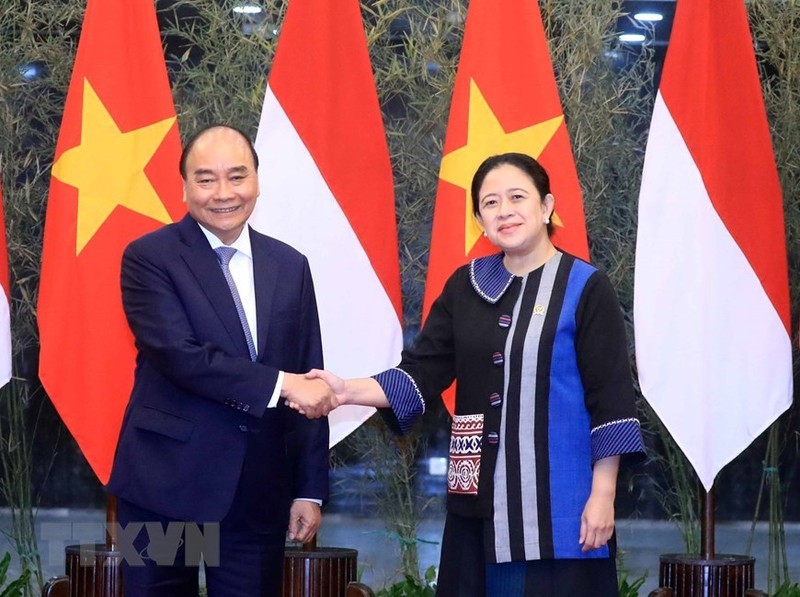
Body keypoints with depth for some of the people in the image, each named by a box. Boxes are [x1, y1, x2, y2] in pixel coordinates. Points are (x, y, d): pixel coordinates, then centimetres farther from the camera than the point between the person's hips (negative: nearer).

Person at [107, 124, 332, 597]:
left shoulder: (290, 266, 8)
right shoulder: (150, 257, -5)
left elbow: (308, 383, 9)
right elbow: (179, 355, -18)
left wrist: (310, 489, 6)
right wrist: (279, 384, -22)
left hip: (260, 491, 4)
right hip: (166, 483, -3)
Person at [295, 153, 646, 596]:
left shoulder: (585, 289, -3)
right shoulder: (465, 288, 9)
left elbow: (609, 397, -6)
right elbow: (421, 372, 5)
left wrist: (603, 495, -10)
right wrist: (347, 391, -11)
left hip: (559, 501, -4)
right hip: (481, 500, 4)